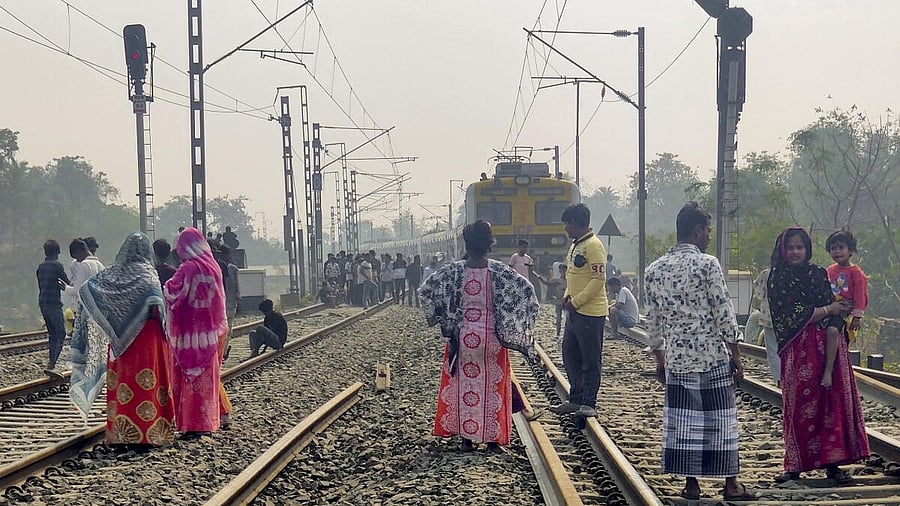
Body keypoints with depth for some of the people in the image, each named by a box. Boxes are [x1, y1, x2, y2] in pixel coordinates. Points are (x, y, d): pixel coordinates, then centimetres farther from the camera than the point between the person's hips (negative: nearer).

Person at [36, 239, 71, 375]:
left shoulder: (40, 267, 11)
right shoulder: (57, 266, -11)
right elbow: (68, 283, -4)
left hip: (42, 302, 8)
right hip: (54, 303, -8)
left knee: (52, 334, 15)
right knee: (61, 334, -6)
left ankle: (52, 364, 15)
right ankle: (51, 365, -17)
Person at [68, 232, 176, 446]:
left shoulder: (114, 271, 5)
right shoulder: (147, 271, -6)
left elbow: (88, 287, 4)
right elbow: (154, 298, -21)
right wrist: (160, 320, -13)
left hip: (120, 338, 4)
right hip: (146, 335, -4)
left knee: (121, 381, 9)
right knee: (145, 381, -2)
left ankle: (121, 431, 13)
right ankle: (148, 431, -2)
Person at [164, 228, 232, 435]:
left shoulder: (189, 268, -16)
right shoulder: (213, 266, 6)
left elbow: (171, 293, -19)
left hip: (192, 331, -7)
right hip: (212, 330, 7)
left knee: (192, 374, -1)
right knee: (209, 373, 18)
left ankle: (195, 424, 0)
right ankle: (223, 414, 24)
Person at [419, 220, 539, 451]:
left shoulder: (454, 271, -8)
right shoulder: (499, 271, -10)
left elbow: (425, 290, -5)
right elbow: (526, 290, -14)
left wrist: (436, 317, 9)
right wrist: (517, 326, -3)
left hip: (462, 337, 1)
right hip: (491, 338, 0)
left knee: (464, 385, 13)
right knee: (492, 385, 12)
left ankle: (467, 437, 14)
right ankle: (492, 436, 16)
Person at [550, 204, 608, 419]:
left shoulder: (593, 246, -16)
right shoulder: (575, 245, 14)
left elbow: (599, 279, -20)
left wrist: (576, 302, -17)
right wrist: (568, 295, 5)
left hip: (591, 314, -10)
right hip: (575, 312, 10)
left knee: (590, 360, 0)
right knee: (570, 356, 15)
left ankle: (589, 404, 7)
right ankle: (575, 400, 24)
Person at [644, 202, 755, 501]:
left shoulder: (654, 270, 5)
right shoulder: (707, 264, -10)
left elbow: (653, 321, 10)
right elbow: (724, 314, -10)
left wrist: (659, 359, 19)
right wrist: (736, 356, -3)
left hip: (676, 360, 4)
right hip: (713, 357, -4)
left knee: (681, 422, 8)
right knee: (721, 420, 5)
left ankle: (691, 484, 12)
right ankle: (731, 484, 11)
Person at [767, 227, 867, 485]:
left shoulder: (819, 276, 6)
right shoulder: (777, 280, 3)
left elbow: (833, 326, -2)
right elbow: (795, 316, -8)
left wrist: (828, 369, -13)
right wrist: (829, 309, 0)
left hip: (827, 349, 2)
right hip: (797, 353, -2)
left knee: (832, 405, -1)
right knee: (798, 407, -1)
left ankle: (832, 463, 5)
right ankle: (795, 465, 6)